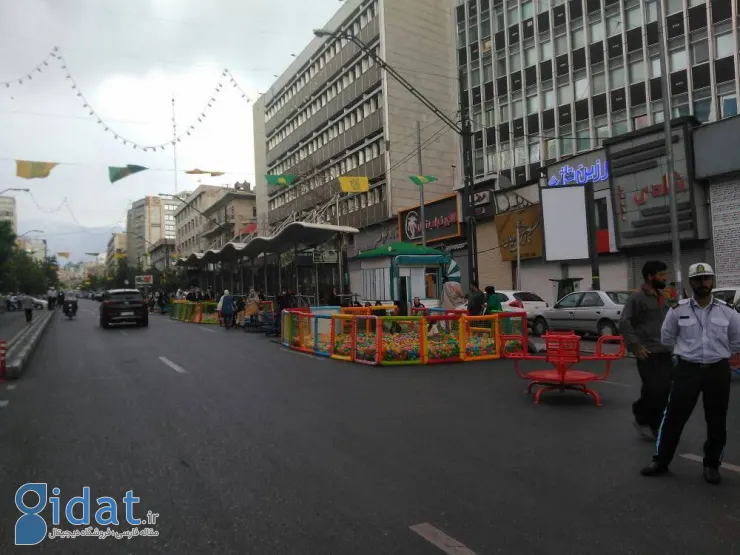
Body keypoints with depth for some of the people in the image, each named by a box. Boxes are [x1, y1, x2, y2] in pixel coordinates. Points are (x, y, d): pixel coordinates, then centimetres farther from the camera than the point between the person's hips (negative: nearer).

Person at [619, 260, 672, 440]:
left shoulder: (662, 296, 14)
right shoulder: (637, 297, -11)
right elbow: (624, 322, -18)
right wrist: (635, 346, -20)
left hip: (665, 352, 8)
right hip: (648, 354, -8)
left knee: (666, 390, 8)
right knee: (654, 390, -9)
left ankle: (655, 425, 22)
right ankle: (641, 419, 14)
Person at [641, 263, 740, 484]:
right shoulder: (678, 310, -3)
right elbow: (666, 338, 10)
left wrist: (719, 351, 13)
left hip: (718, 371, 1)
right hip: (687, 370, -1)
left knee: (717, 422, 11)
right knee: (673, 417, 2)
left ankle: (711, 465, 29)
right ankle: (660, 461, 14)